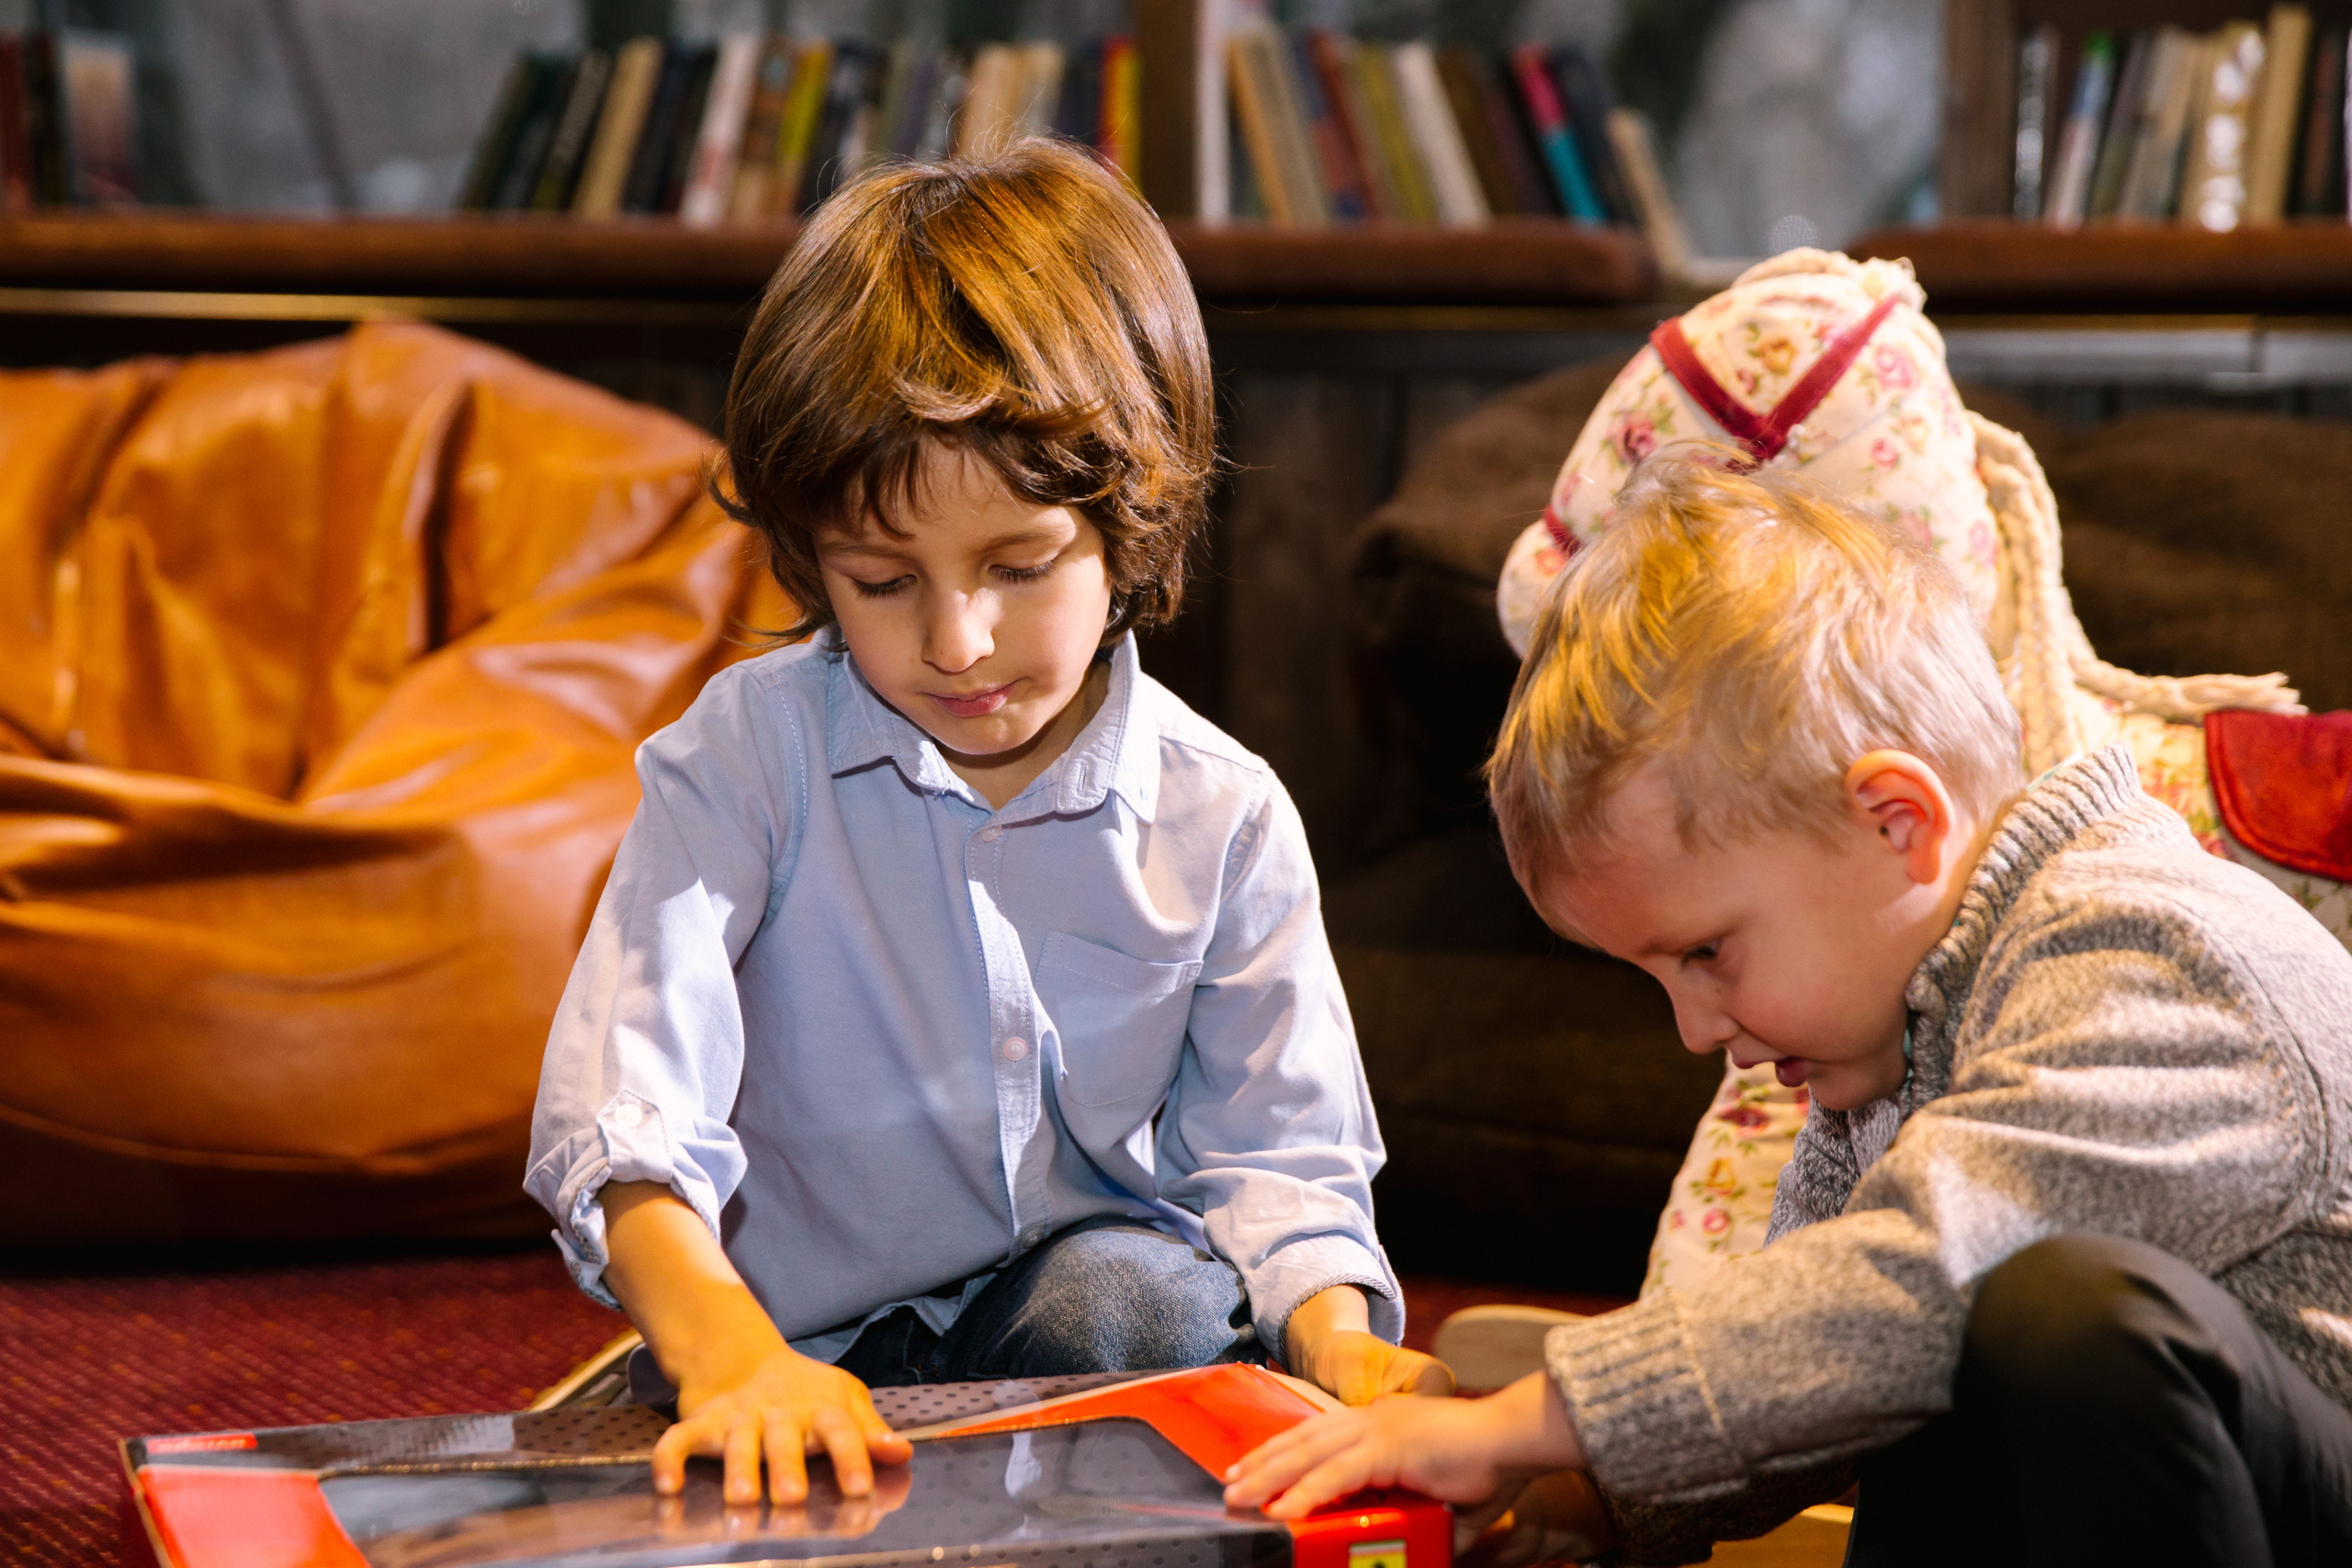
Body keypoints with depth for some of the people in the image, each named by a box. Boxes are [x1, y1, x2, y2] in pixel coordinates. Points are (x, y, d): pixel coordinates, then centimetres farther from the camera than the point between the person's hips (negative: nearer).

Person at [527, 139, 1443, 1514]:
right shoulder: (749, 757, -11)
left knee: (1145, 1297, -31)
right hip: (804, 1336, -2)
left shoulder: (1224, 817, -4)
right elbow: (625, 1110, -23)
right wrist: (729, 1350, -42)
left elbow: (1274, 1152, 0)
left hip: (1092, 1292, 2)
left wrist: (1334, 1334, -23)